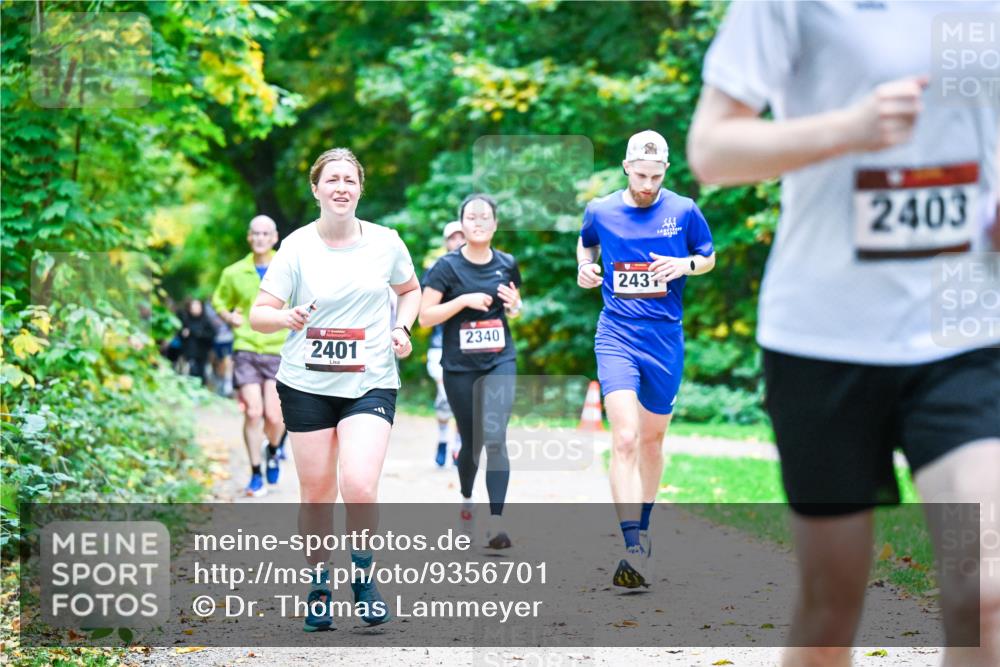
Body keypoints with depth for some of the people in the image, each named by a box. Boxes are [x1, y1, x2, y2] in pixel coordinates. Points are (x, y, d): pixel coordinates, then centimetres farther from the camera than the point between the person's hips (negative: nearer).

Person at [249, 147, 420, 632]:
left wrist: (402, 328, 3)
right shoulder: (297, 246, -4)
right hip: (306, 385, 0)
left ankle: (363, 575, 7)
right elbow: (258, 314, -5)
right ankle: (320, 585, 25)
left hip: (371, 384, 0)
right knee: (315, 491, 5)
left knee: (359, 486, -18)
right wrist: (286, 318, -26)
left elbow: (410, 289, 21)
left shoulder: (386, 242, 1)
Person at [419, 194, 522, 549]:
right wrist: (465, 300, -19)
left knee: (495, 438, -14)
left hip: (500, 363, 1)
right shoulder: (447, 266, -5)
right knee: (471, 441, 9)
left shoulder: (507, 264, 5)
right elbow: (425, 316, -8)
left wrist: (514, 305, -3)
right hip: (459, 366, -1)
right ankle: (466, 500, 39)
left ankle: (496, 522, -16)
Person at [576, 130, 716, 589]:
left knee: (653, 437, 14)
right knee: (625, 439, -16)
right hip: (616, 337, -1)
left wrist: (686, 265, -8)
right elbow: (586, 243, 24)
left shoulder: (683, 211, 1)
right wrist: (584, 269, 3)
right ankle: (633, 549, -21)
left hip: (665, 339, 2)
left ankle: (642, 528, 35)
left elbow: (709, 257, 13)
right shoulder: (600, 211, 2)